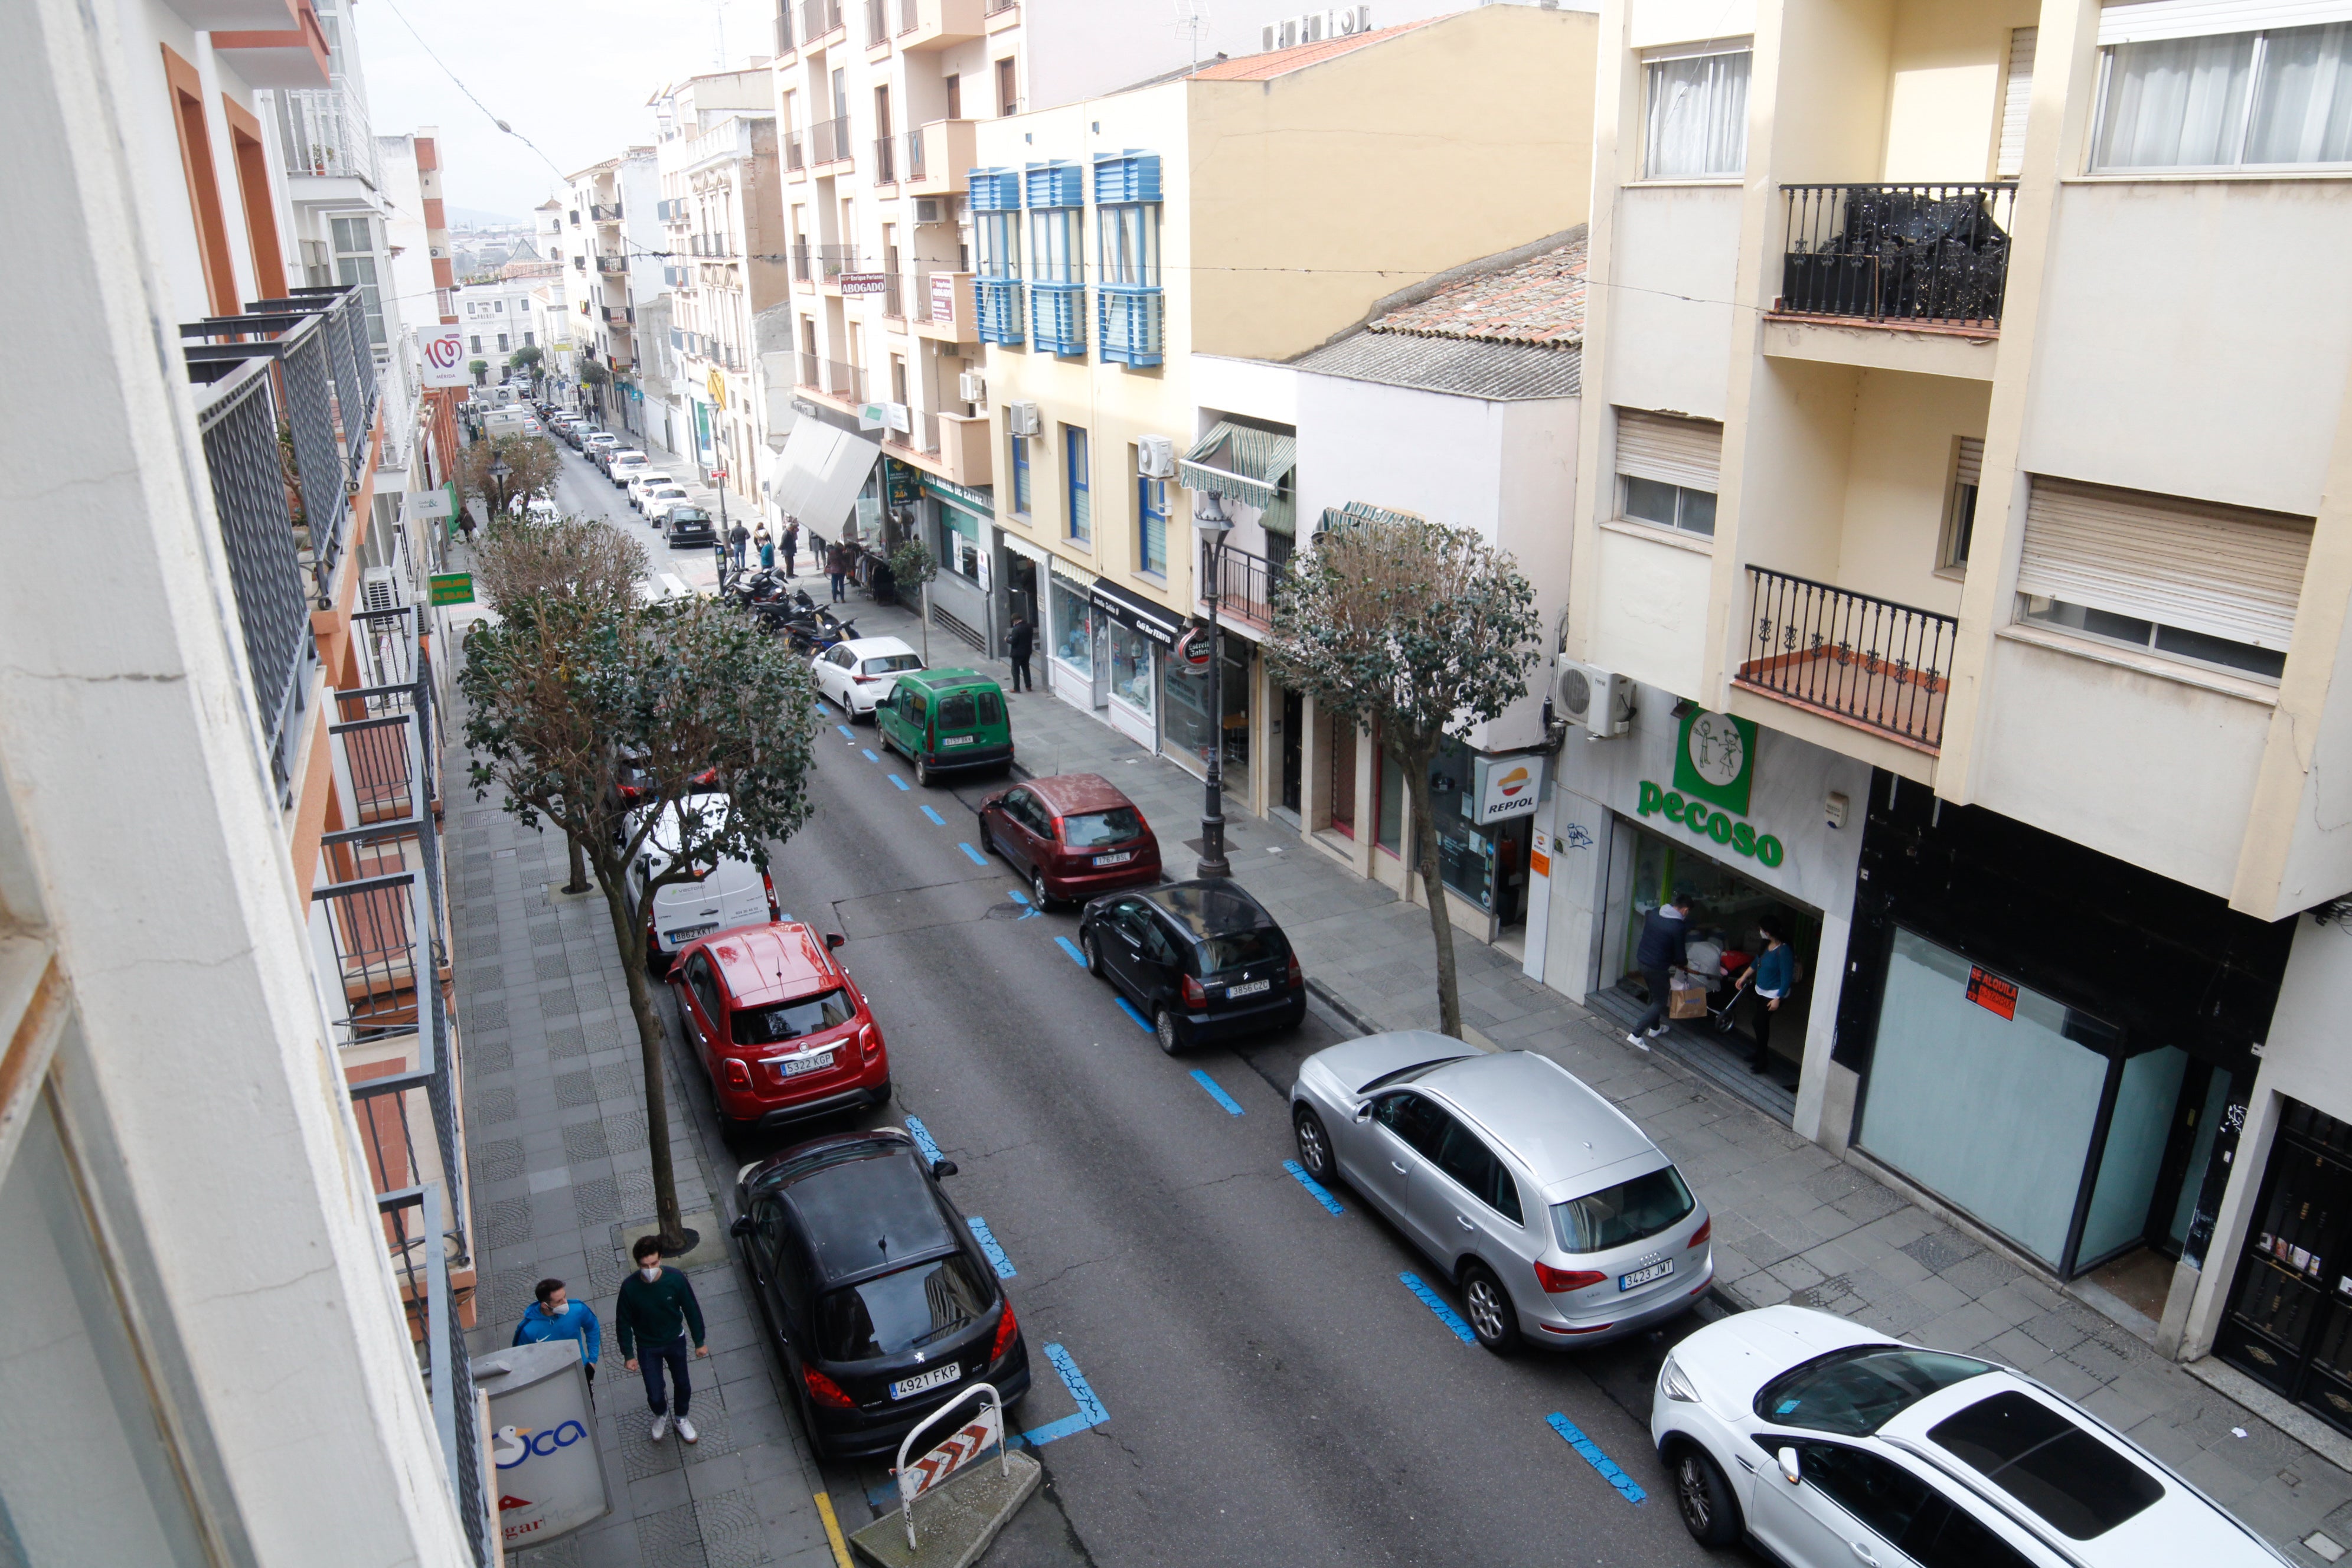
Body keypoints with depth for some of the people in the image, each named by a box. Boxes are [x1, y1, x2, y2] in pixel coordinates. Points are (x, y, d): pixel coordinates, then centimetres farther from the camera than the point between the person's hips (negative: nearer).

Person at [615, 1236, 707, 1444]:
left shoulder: (676, 1279, -26)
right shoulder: (630, 1287, -26)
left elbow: (692, 1310, -11)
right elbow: (623, 1322, -10)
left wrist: (700, 1342, -4)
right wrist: (628, 1355, -5)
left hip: (676, 1341, 1)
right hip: (647, 1347, -1)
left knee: (683, 1384, 18)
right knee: (655, 1395, 7)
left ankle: (682, 1420, 48)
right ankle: (661, 1415, 43)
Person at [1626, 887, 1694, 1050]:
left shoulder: (1654, 913, -2)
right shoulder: (1678, 927, -22)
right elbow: (1680, 956, -14)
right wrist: (1682, 962, 11)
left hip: (1641, 960, 7)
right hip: (1657, 968, -7)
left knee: (1654, 995, 27)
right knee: (1659, 1002, 9)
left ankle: (1655, 1028, 45)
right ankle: (1636, 1035, 1)